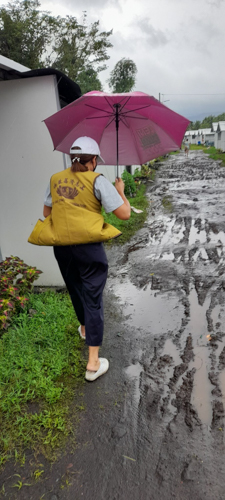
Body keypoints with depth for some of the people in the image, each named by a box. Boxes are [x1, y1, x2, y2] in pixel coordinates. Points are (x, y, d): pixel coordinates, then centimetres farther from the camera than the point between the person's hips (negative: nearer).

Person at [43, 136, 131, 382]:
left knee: (75, 292, 26)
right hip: (89, 248, -5)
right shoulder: (98, 181, -11)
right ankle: (93, 363, 8)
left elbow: (47, 212, 15)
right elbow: (124, 213, -11)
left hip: (62, 248, 5)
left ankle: (84, 328, 52)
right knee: (93, 300, 3)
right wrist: (120, 191, 6)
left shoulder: (55, 179, 4)